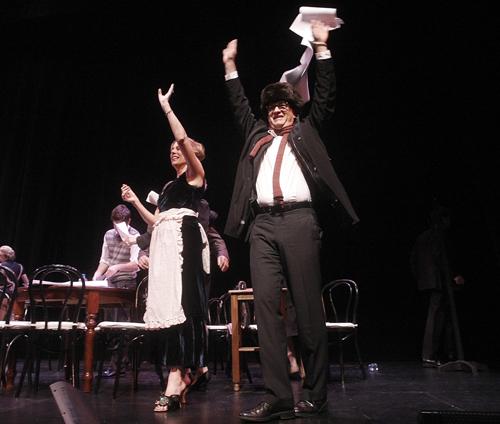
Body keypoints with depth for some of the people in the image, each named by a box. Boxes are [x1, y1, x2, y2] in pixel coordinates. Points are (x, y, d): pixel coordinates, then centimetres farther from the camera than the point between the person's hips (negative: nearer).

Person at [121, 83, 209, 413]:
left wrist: (167, 108, 1)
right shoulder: (170, 186, 30)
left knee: (181, 302, -18)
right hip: (165, 243, 8)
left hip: (184, 239, -8)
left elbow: (183, 138, -8)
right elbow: (156, 221, 27)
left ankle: (176, 380, -23)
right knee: (170, 304, 1)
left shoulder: (196, 175, 8)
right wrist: (135, 201, 22)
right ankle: (184, 374, 7)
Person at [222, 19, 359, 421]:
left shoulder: (305, 131, 20)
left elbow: (325, 96, 15)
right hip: (263, 225, 3)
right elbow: (239, 104, 32)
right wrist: (231, 64, 32)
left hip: (299, 221, -3)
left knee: (309, 309, -3)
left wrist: (321, 47, 15)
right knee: (266, 306, -6)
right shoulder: (257, 135, 26)